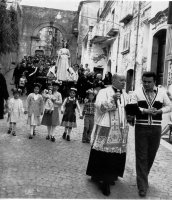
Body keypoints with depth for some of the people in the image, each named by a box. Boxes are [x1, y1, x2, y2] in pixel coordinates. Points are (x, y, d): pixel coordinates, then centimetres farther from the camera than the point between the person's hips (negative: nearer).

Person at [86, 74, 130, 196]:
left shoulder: (125, 95, 15)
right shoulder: (104, 92, -2)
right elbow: (99, 106, -16)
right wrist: (112, 99, -27)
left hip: (120, 130, 6)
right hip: (105, 129, -5)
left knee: (116, 155, 7)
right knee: (103, 155, -4)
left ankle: (111, 176, 22)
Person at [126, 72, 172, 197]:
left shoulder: (162, 92, 5)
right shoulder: (137, 92, 1)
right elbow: (131, 108, -4)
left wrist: (159, 110, -7)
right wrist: (145, 110, -17)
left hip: (156, 129, 2)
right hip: (141, 128, -2)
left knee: (151, 156, 13)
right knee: (141, 157, -1)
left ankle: (143, 177, 38)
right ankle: (142, 186, 7)